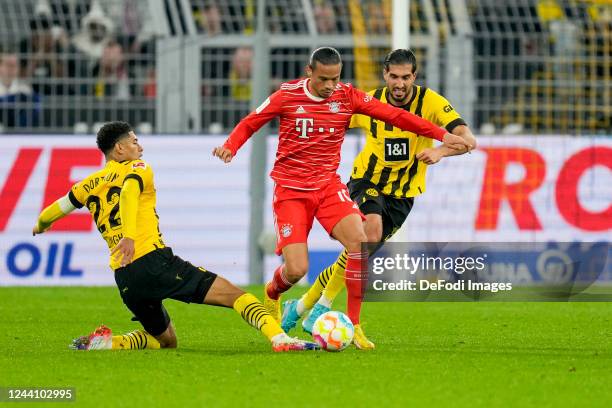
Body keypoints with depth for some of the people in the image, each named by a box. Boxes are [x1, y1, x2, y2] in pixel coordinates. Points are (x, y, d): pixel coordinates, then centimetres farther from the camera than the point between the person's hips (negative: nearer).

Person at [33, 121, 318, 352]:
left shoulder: (90, 184, 20)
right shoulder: (136, 170, 5)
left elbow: (58, 208, 29)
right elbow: (129, 191, -16)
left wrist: (41, 225, 51)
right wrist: (129, 235, -27)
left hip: (124, 278, 6)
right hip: (153, 261, -6)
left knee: (165, 340, 23)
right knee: (233, 294, -8)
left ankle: (105, 342, 1)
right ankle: (278, 337, -31)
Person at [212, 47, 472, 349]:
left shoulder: (347, 97, -2)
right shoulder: (287, 96, -7)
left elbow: (395, 116, -4)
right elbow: (249, 124, 3)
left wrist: (442, 136, -9)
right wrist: (230, 147, -18)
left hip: (328, 185, 2)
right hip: (290, 189, -2)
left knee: (359, 240, -24)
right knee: (296, 270, -12)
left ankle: (353, 324, -12)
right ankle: (272, 294, 28)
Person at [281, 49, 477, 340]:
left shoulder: (430, 102, -14)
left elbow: (468, 140, -25)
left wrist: (440, 151, -44)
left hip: (401, 195, 1)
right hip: (367, 182, -1)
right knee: (371, 229, -31)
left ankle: (302, 306, 15)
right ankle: (322, 307, -23)